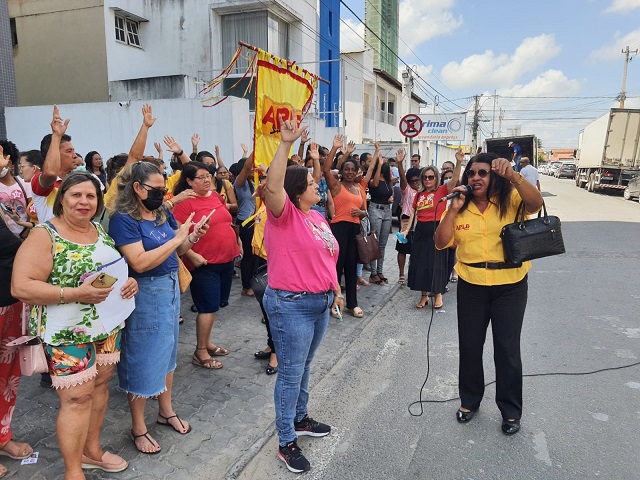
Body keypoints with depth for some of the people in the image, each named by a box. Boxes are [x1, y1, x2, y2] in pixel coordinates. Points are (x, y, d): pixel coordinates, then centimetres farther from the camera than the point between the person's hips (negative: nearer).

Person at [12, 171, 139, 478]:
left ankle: (91, 450, 36)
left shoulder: (101, 231, 8)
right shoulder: (44, 235, -13)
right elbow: (20, 286, -19)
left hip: (108, 326, 7)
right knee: (77, 398, 0)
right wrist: (76, 294, -27)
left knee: (100, 385, 16)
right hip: (67, 334, -6)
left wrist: (129, 282, -3)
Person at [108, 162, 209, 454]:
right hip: (145, 295, -7)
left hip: (170, 288, 7)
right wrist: (176, 238, -24)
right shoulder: (124, 219, -16)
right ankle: (138, 428, 25)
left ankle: (166, 411, 39)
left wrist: (193, 236, -9)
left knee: (167, 351, 19)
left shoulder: (163, 213, 3)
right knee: (143, 358, 6)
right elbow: (140, 263, -26)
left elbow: (178, 251, 10)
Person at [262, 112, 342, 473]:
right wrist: (286, 145, -38)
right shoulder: (284, 214, -13)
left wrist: (335, 290, 21)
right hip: (291, 305, -8)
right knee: (290, 373, 3)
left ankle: (300, 419, 41)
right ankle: (287, 442, 18)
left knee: (304, 367, 22)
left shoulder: (317, 217, 11)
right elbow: (273, 186, -34)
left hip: (320, 302, 8)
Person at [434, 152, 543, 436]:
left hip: (509, 287, -2)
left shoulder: (510, 200, -5)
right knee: (469, 347, 14)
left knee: (507, 349, 7)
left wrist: (513, 176, -37)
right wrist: (453, 210, -16)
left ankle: (511, 410, 26)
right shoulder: (461, 207, 2)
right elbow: (442, 243, -6)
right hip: (471, 287, 3)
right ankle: (470, 400, 35)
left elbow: (536, 203, -26)